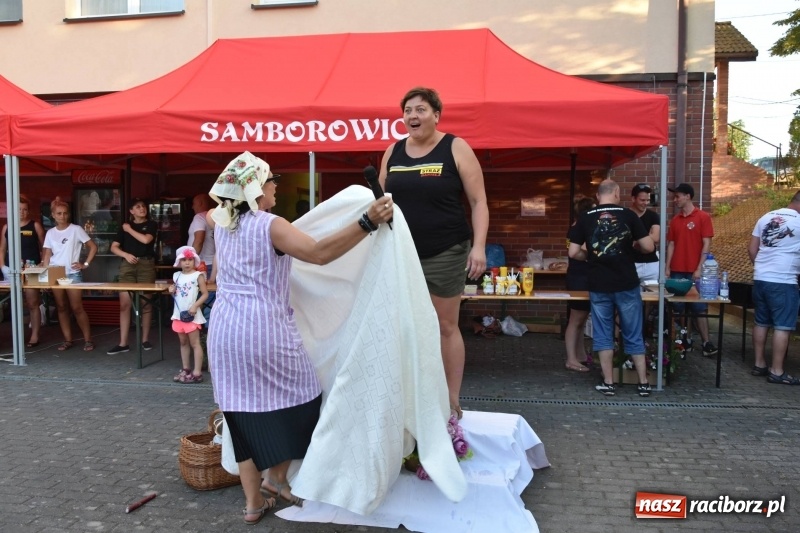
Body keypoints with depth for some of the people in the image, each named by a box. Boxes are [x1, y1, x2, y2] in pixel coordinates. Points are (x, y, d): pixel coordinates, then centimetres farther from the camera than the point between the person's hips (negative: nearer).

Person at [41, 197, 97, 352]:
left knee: (77, 308, -7)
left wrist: (86, 264, -7)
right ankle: (67, 340, 14)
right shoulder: (50, 233, 9)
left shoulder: (76, 229, -2)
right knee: (61, 308, 7)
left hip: (73, 274, -4)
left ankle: (88, 339, 0)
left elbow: (93, 247, -1)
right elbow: (47, 255, 10)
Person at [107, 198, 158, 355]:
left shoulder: (151, 225, 8)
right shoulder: (124, 226, 14)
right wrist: (126, 255, -7)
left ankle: (145, 340, 11)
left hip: (146, 264, -2)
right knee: (124, 303, -3)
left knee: (146, 303, 0)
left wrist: (130, 230, 1)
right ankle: (123, 343, -1)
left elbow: (146, 239, -11)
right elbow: (113, 247, 11)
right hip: (127, 265, 2)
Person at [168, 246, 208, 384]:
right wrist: (172, 291, -2)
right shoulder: (176, 276, 9)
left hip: (192, 314, -6)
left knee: (194, 343, -3)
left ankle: (197, 373, -3)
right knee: (183, 343, 14)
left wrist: (195, 306, -21)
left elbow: (205, 294, -10)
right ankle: (185, 369, 24)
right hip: (179, 314, 6)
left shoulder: (198, 275, -9)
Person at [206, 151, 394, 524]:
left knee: (243, 413, 12)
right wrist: (368, 222, -31)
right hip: (265, 330, -7)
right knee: (300, 397, 14)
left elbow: (210, 212, 37)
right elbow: (319, 253, -26)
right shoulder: (271, 226, -11)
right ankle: (277, 476, 21)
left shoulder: (222, 222, 10)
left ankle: (253, 503, 19)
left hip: (225, 332, 7)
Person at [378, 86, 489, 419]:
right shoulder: (393, 152, 9)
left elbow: (478, 202, -5)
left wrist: (478, 245, -16)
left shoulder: (456, 148, -3)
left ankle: (451, 399, 17)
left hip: (444, 254, -4)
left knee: (445, 326, 4)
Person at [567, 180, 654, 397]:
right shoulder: (628, 215, -4)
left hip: (599, 286, 0)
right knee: (634, 335, 10)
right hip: (627, 285, 0)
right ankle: (644, 383, 17)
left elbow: (573, 253, -2)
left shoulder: (585, 218, -1)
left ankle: (608, 383, 13)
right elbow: (648, 247, -4)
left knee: (603, 335, 10)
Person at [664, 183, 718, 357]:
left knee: (699, 308, 1)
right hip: (677, 271, 4)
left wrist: (699, 269, -13)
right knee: (677, 307, 4)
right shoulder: (675, 220, 11)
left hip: (694, 272, -4)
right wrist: (667, 267, 3)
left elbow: (706, 245, -7)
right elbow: (671, 245, 11)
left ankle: (706, 342, 5)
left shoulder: (703, 217, -3)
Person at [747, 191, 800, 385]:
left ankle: (759, 364, 20)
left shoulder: (766, 217, 9)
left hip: (760, 279, 7)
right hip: (783, 282, -7)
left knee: (760, 322, 13)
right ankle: (777, 372, 3)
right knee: (782, 326, 0)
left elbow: (751, 249, 11)